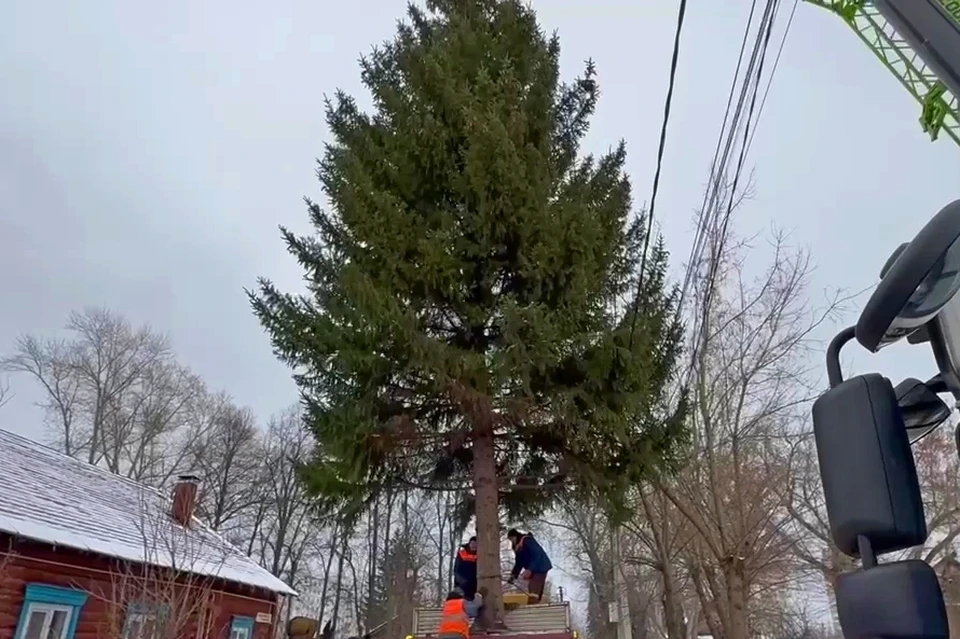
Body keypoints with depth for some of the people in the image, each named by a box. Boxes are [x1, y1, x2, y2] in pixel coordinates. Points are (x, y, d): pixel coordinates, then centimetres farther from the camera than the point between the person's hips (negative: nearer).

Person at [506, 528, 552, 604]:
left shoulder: (527, 540, -15)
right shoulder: (517, 548, 14)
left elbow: (537, 555, -24)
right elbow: (519, 563, 16)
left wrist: (529, 570, -29)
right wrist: (513, 575, 2)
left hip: (539, 568, -10)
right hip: (533, 570, 10)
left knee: (533, 595, -19)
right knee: (536, 596, 10)